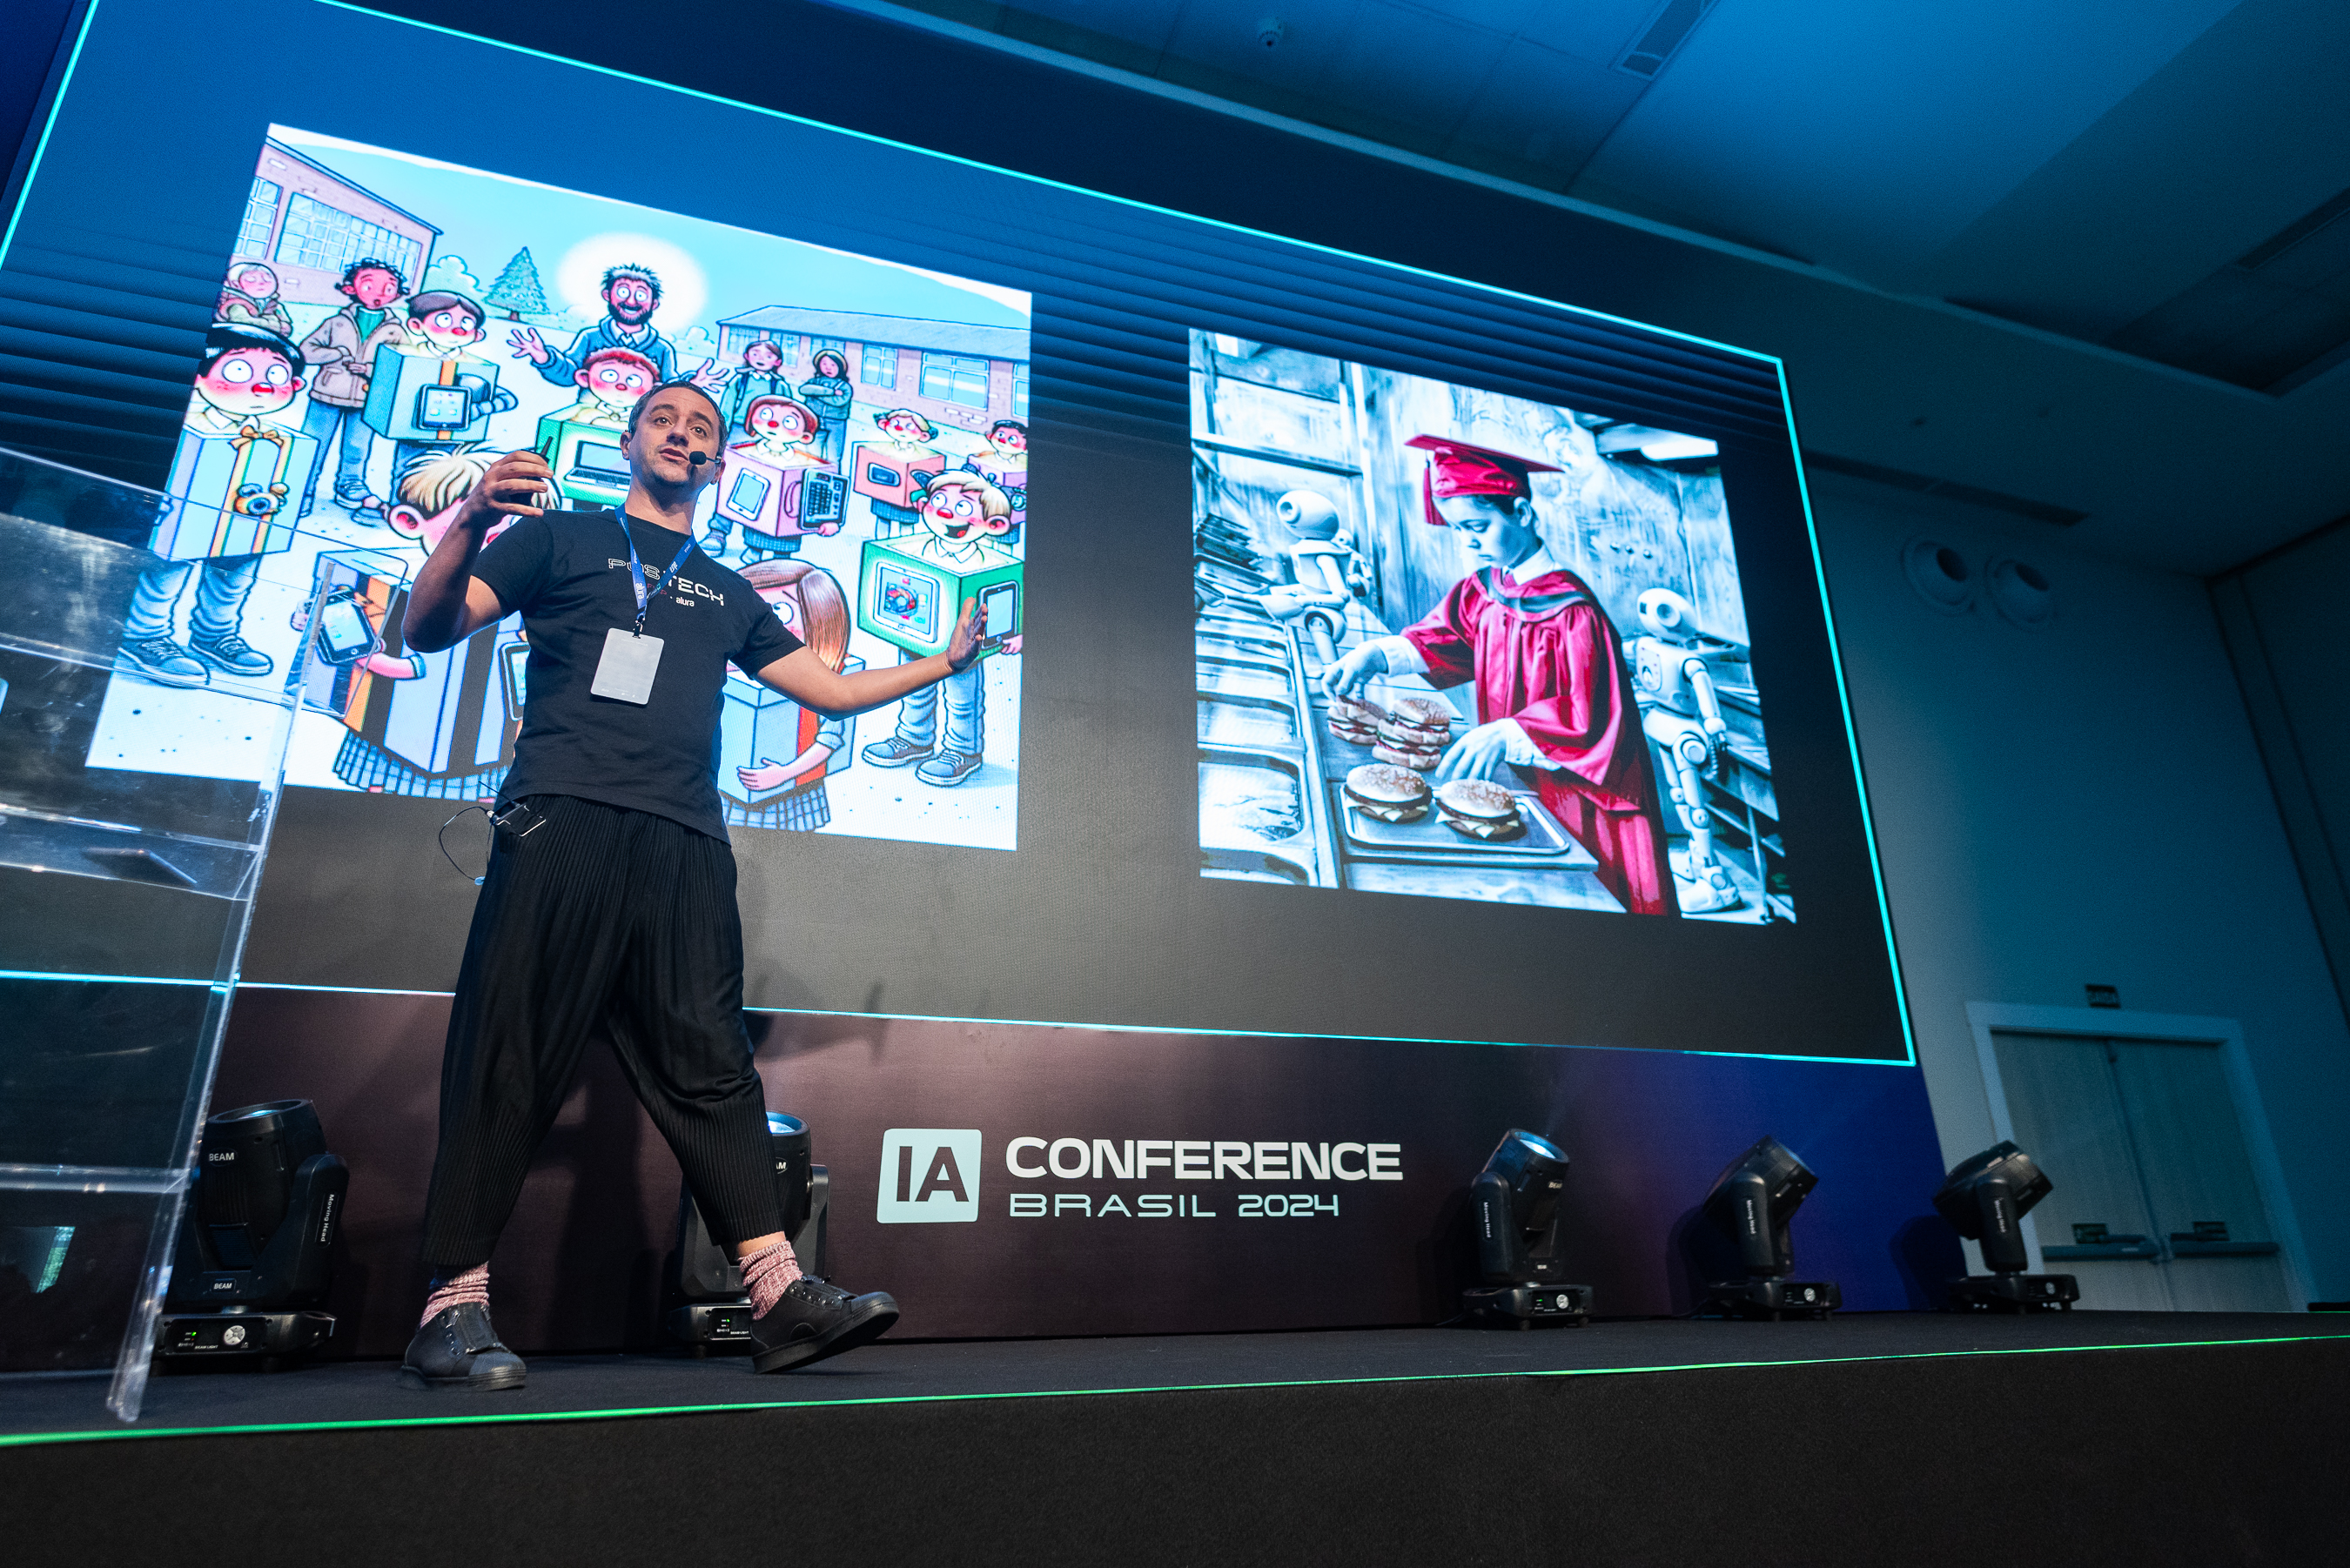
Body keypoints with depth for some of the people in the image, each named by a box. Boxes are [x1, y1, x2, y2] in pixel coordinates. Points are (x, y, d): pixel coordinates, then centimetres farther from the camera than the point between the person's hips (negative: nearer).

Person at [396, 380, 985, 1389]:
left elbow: (831, 691, 30)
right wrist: (470, 522, -10)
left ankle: (778, 1292, -7)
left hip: (685, 847, 3)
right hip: (563, 822, -3)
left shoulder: (726, 593, 29)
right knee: (508, 1060, -6)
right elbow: (429, 629, 8)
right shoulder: (562, 539, 18)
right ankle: (453, 1307, 2)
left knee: (708, 1063, -2)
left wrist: (944, 663, 25)